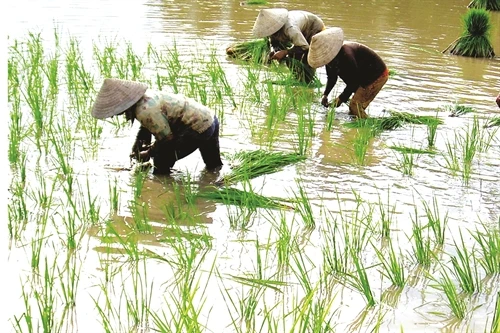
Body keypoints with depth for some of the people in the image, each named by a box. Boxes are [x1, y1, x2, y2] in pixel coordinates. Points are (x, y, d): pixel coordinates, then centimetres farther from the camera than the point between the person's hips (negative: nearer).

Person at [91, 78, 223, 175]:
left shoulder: (146, 111, -31)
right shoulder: (144, 97, -3)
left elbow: (166, 138, -22)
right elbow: (147, 126, 15)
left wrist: (149, 153, -6)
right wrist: (139, 143, 2)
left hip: (199, 130, -10)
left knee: (162, 162, -10)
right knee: (214, 166, 28)